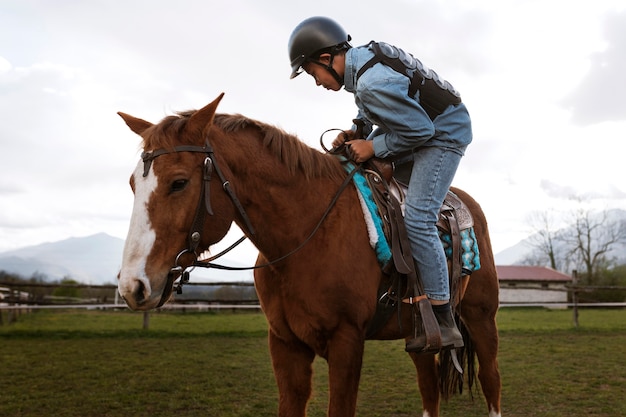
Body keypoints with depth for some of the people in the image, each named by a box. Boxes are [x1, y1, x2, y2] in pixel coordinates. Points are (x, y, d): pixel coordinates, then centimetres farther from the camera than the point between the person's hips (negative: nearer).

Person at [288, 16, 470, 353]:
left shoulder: (373, 84, -31)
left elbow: (419, 130, -24)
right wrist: (356, 131, 3)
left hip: (443, 135, -11)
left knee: (417, 219, -19)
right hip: (423, 124, 11)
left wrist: (374, 147, -16)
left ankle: (443, 322, -15)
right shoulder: (363, 55, -1)